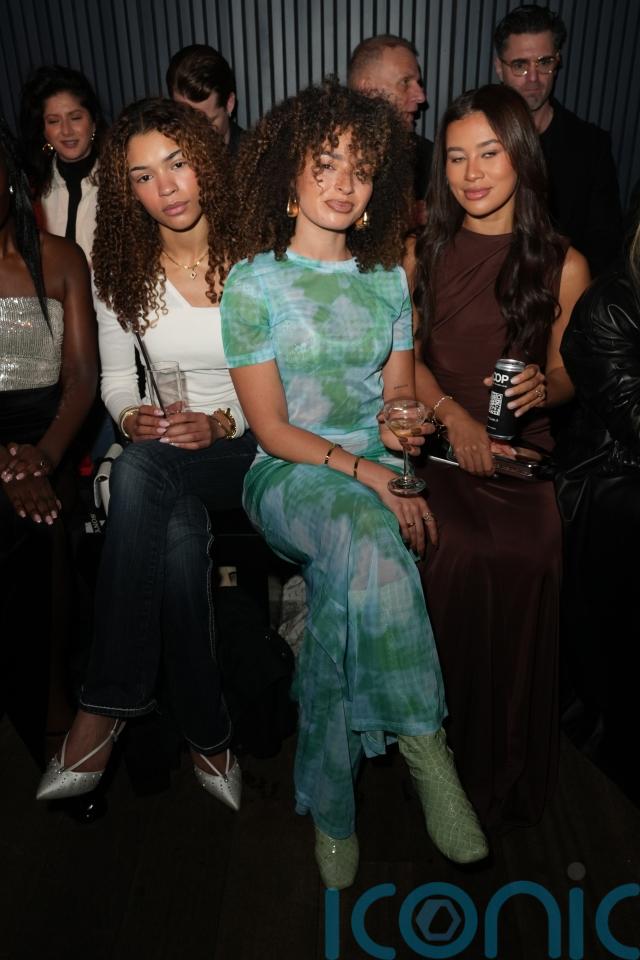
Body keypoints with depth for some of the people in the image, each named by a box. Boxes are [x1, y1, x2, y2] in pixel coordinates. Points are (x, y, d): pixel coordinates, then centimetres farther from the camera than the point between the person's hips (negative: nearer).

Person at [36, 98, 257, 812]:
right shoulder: (121, 270, 7)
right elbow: (115, 378, 12)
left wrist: (221, 423, -19)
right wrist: (133, 417, -11)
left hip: (250, 449, -2)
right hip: (163, 453, 3)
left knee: (140, 471, -35)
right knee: (177, 533, -35)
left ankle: (107, 707, -22)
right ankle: (205, 734, -18)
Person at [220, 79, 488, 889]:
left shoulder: (389, 280, 15)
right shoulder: (254, 282, 2)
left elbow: (399, 399, 14)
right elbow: (271, 428, -6)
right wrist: (364, 472, -18)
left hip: (376, 477, 3)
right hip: (287, 477, -3)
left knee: (345, 581, -29)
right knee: (365, 531, -36)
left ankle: (329, 807, -13)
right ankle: (424, 745, -22)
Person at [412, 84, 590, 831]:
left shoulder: (563, 265, 9)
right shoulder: (422, 251, 12)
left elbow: (566, 375, 14)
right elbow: (404, 352, 10)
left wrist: (542, 387, -10)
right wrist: (453, 414, -7)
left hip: (520, 451, 0)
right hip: (436, 441, 0)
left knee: (524, 558, -28)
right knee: (457, 557, -28)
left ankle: (505, 769, -1)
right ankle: (442, 760, -3)